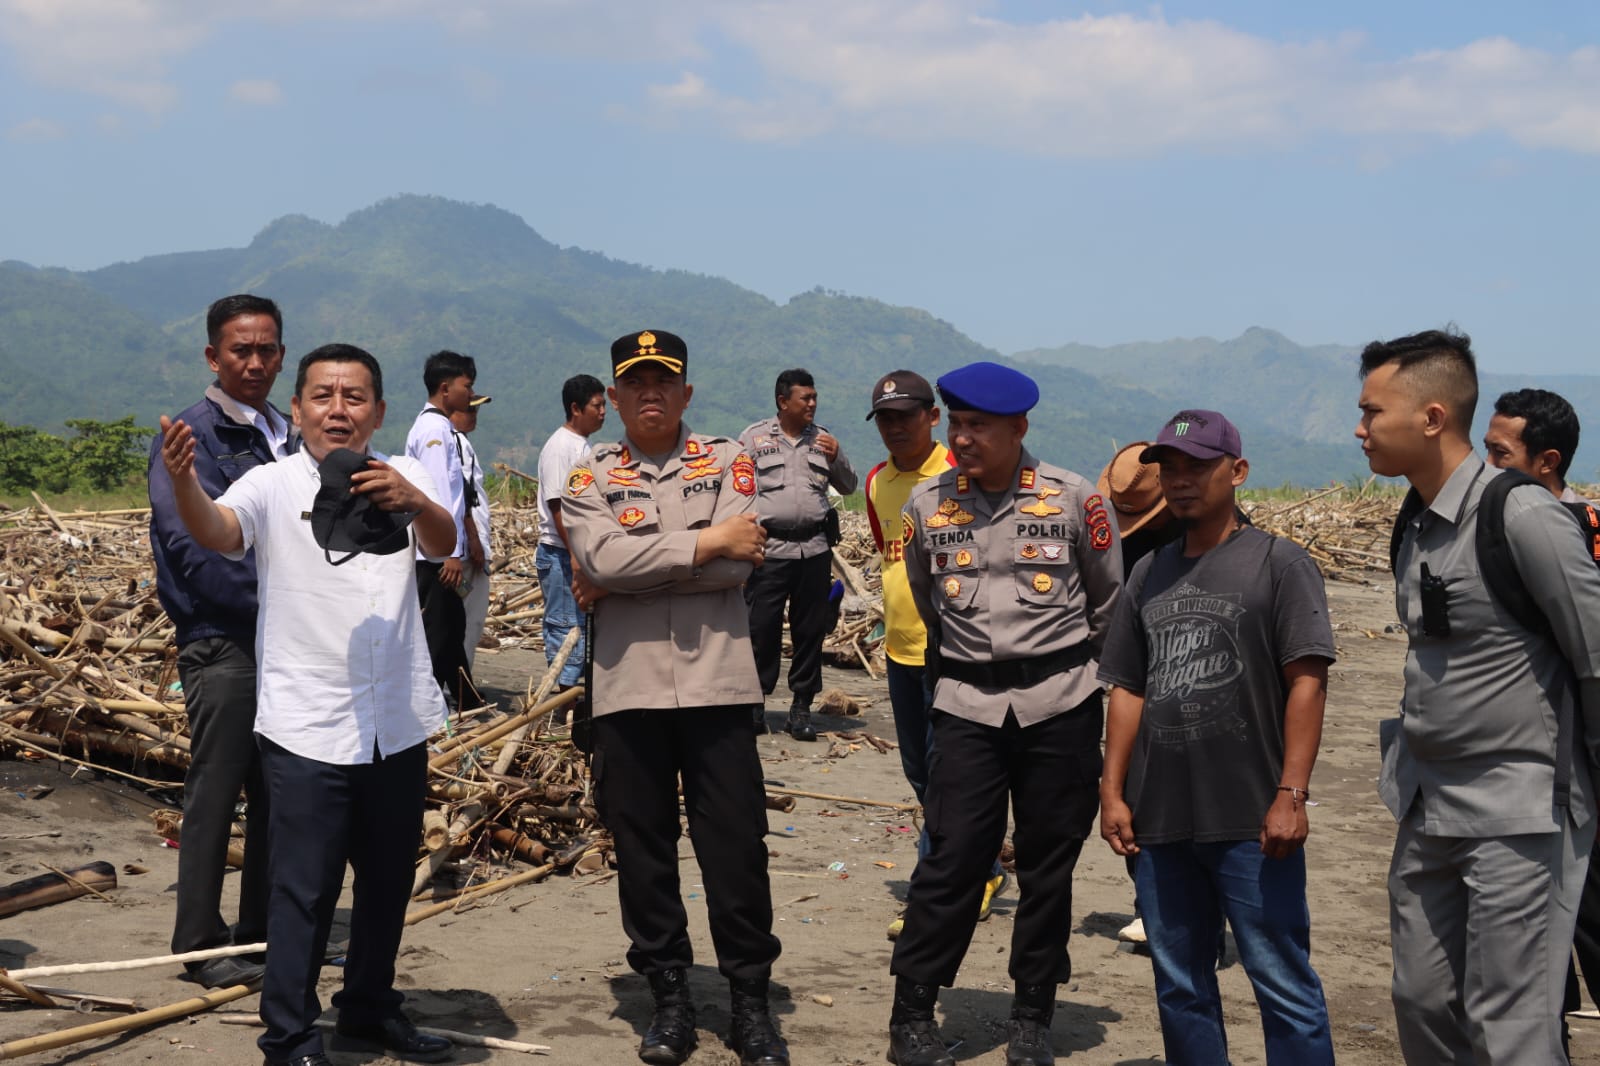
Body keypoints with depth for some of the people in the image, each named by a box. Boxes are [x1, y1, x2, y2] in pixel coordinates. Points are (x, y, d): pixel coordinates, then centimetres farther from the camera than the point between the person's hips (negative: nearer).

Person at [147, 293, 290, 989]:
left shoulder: (288, 436, 14)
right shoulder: (191, 436, -7)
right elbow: (194, 546, -16)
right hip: (222, 641, -7)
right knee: (215, 794, -1)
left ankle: (264, 930, 24)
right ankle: (200, 944, 9)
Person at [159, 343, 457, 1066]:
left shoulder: (402, 479, 5)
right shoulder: (273, 486, -3)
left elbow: (443, 544, -14)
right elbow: (217, 531, -22)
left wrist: (414, 504, -37)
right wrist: (183, 483, -44)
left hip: (399, 725, 4)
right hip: (307, 727, -4)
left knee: (390, 877, 17)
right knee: (305, 889, -4)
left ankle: (370, 1007, 35)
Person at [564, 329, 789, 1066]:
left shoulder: (727, 463, 6)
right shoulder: (590, 477, 7)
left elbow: (741, 561, -10)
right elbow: (601, 558, -13)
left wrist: (622, 580, -9)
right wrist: (708, 542, -12)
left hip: (717, 682, -1)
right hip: (627, 687, 1)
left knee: (736, 845, 2)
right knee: (641, 847, 7)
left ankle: (750, 1002, 14)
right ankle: (669, 998, 20)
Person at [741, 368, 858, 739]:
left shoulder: (822, 438, 12)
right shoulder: (755, 437, 4)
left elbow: (848, 487, 16)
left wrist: (837, 457, -3)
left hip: (815, 548, 3)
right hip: (769, 547, -3)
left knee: (810, 630, 5)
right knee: (761, 628, -3)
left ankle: (801, 707, 13)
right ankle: (754, 702, 9)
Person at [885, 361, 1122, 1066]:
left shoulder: (1073, 499, -5)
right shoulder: (927, 503, 0)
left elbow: (1109, 600, 8)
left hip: (1061, 705, 0)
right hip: (967, 704, 1)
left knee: (1048, 864, 6)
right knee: (951, 860, -3)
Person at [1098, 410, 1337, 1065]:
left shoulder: (1278, 563, -2)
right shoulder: (1149, 575, 15)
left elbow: (1307, 681, -9)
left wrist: (1290, 794, -15)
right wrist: (1113, 791, 10)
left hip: (1251, 821, -6)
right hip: (1160, 820, 6)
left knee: (1283, 984, -1)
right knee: (1179, 988, 13)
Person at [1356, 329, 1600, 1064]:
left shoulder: (1523, 518, -18)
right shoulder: (1417, 524, 8)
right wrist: (1411, 768, 17)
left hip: (1517, 811, -8)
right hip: (1427, 806, 8)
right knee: (1422, 1005, 14)